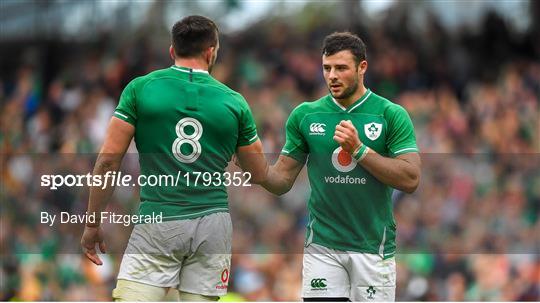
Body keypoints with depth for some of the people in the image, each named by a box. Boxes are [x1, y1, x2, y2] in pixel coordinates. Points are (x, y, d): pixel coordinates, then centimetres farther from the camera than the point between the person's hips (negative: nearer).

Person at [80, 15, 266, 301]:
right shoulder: (234, 102, 6)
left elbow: (108, 160, -1)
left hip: (157, 223, -2)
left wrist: (93, 223, 6)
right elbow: (258, 175, 15)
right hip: (212, 224, 2)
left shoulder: (140, 89, 1)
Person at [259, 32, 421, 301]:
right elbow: (282, 180, 7)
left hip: (373, 247, -1)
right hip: (322, 246, 1)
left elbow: (410, 179, -10)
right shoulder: (305, 115, 5)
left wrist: (359, 149, -17)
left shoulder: (391, 115, -3)